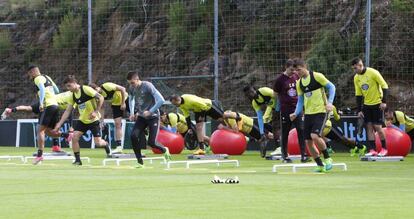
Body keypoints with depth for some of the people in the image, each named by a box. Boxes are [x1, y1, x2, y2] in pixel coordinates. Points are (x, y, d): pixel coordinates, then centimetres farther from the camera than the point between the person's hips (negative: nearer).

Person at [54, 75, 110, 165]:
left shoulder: (86, 89, -18)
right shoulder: (73, 96, 2)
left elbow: (101, 97, -18)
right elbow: (67, 111, 6)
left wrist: (96, 111, -24)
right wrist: (59, 124, 0)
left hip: (93, 120, -6)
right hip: (82, 120, 6)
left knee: (98, 143, -8)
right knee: (74, 137, -11)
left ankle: (106, 145, 29)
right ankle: (77, 160, 0)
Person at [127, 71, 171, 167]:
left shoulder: (148, 86, -22)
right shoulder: (131, 88, -3)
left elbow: (161, 100, -24)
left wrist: (150, 111, -25)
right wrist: (132, 113, 6)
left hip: (153, 117, -5)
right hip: (141, 117, 5)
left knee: (151, 142, -11)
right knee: (133, 135, -17)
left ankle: (164, 150, 24)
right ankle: (140, 161, -7)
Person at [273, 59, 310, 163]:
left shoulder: (297, 76, 7)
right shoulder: (280, 79, -5)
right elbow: (275, 94, 3)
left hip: (297, 108, 3)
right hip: (285, 110, -3)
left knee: (301, 131, -7)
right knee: (284, 133, 4)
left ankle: (303, 156, -8)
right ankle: (285, 156, 13)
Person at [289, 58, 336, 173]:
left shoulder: (317, 76, -8)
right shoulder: (299, 83, 11)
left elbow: (331, 87, -4)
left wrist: (329, 102, -16)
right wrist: (296, 114, 2)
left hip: (320, 111, -7)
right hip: (308, 113, 7)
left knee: (315, 136, -24)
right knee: (308, 142, 1)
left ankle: (327, 158, -2)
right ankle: (320, 166, 13)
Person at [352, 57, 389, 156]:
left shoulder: (373, 73, -15)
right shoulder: (356, 78, 3)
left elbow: (384, 86, -13)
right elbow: (358, 95, 8)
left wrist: (384, 102, -17)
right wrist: (359, 110, 3)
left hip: (377, 104, -5)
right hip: (366, 104, 6)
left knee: (377, 127, -7)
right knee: (369, 127, -1)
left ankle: (384, 148, 8)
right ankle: (372, 150, 0)